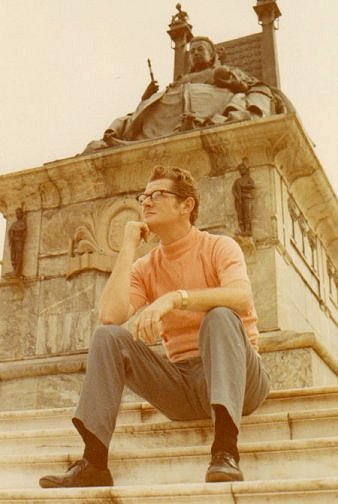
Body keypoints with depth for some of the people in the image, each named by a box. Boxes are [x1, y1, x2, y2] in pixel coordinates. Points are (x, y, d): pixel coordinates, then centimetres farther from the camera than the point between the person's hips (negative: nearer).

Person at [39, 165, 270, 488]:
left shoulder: (219, 247, -2)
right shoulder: (145, 268, 8)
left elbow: (242, 297, -25)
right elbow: (110, 316, -11)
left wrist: (174, 298, -35)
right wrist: (128, 247, -5)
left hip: (232, 375, -3)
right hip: (181, 382, 4)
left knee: (220, 317, -32)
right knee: (108, 336, -14)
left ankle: (225, 451, -43)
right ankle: (93, 462, -23)